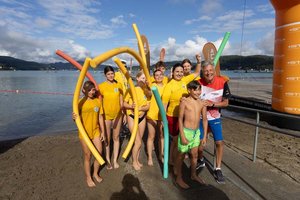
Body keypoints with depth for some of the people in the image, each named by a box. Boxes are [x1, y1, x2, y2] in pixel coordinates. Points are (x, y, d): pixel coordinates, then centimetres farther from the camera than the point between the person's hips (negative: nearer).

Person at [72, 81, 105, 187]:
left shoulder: (98, 101, -1)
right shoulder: (81, 102, -10)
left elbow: (100, 117, 4)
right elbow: (77, 118, -5)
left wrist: (102, 131, 4)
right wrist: (74, 117, -30)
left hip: (96, 131, 3)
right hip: (84, 132, -3)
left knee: (99, 153, 8)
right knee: (87, 156, 9)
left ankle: (95, 173, 34)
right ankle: (88, 177, 30)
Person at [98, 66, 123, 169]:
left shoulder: (119, 85, -1)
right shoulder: (101, 86, -9)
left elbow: (121, 101, 5)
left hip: (117, 115, 2)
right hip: (106, 115, -2)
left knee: (116, 138, 13)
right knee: (107, 139, 9)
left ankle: (115, 160, 28)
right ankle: (108, 160, 26)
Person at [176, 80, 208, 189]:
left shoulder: (202, 103, 1)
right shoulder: (184, 102, -11)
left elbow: (204, 119, 6)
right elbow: (180, 119, -11)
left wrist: (205, 135, 6)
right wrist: (182, 135, -14)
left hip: (197, 132, 5)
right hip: (186, 131, -5)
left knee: (194, 155, 18)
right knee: (181, 155, 9)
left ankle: (193, 175, 39)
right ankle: (179, 178, 25)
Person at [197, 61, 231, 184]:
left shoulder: (222, 82, -14)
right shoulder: (198, 83, -15)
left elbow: (225, 103, -9)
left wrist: (212, 104, -23)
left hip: (215, 117, 0)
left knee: (219, 142, -2)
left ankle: (218, 169, 18)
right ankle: (200, 160, 38)